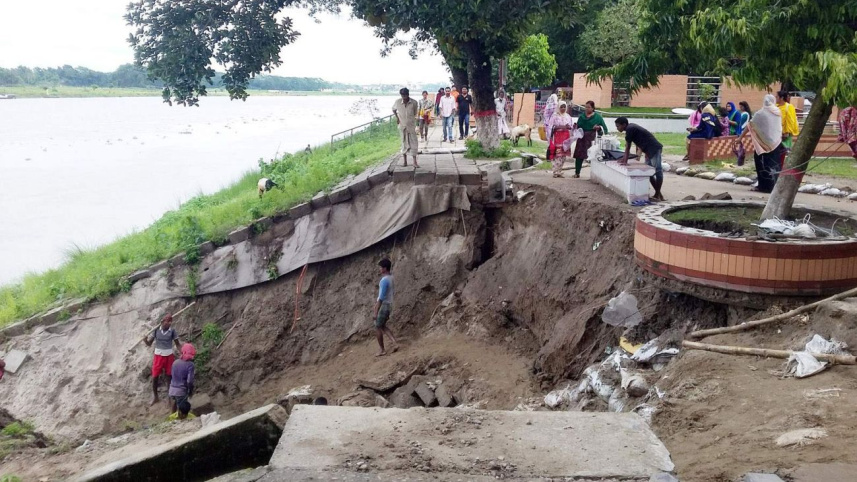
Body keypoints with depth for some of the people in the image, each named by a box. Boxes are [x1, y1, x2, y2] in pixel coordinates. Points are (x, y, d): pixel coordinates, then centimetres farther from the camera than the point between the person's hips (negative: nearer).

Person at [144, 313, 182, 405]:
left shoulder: (172, 331, -8)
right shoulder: (156, 330, -8)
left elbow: (177, 344, -1)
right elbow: (149, 343, -3)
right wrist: (145, 340, -25)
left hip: (169, 356, 0)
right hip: (158, 356, 0)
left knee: (169, 377, 8)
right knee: (155, 377, 6)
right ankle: (155, 396, 27)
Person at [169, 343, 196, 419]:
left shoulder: (175, 363, 2)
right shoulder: (190, 365, -16)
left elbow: (173, 376, 12)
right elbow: (189, 381, -21)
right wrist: (191, 391, -5)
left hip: (172, 390, 5)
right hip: (181, 391, -5)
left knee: (172, 413, 19)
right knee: (182, 414, 8)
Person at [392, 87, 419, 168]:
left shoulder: (414, 103, -12)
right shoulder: (397, 102, -10)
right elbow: (393, 109, 10)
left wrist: (412, 119, 4)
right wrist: (397, 117, 0)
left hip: (411, 125, -1)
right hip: (402, 125, 1)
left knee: (414, 143, -3)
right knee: (404, 143, 8)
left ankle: (415, 162, 2)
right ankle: (405, 161, 17)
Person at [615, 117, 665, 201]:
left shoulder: (630, 129, -14)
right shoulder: (631, 128, 13)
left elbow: (627, 146, -12)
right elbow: (628, 146, 21)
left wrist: (625, 161, -8)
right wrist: (623, 158, 24)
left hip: (654, 149, -10)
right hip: (649, 150, 10)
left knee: (657, 171, -9)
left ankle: (658, 195, -9)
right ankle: (657, 194, 13)